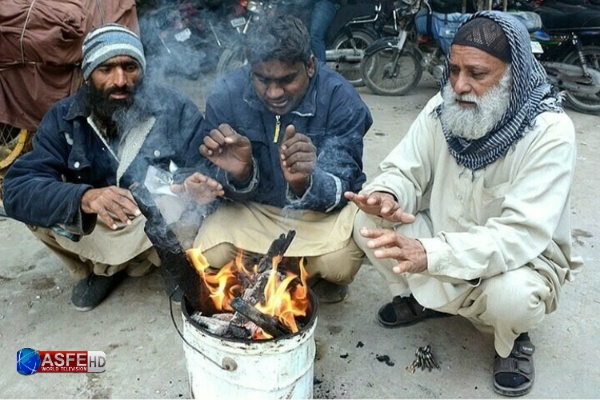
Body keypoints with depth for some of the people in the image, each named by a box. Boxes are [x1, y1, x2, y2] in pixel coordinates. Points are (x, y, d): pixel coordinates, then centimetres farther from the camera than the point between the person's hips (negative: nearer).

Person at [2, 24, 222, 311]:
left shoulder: (175, 108, -16)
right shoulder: (64, 117, -11)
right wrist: (84, 197, -42)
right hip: (93, 224, 2)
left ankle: (106, 266, 2)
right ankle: (103, 268, 5)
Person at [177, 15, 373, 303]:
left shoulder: (341, 99, -22)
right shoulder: (226, 94, -17)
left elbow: (338, 190, -22)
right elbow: (228, 190, -11)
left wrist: (305, 183, -46)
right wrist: (238, 174, -36)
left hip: (323, 208, -2)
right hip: (254, 207, 3)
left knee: (340, 261, -32)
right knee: (209, 257, -22)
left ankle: (320, 276, 9)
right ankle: (301, 269, 7)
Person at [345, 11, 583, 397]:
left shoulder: (550, 132, -27)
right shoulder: (442, 108, -11)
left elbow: (521, 236, -34)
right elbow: (405, 171, -7)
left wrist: (429, 253, -48)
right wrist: (387, 195, -33)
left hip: (523, 255, -4)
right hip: (442, 237, 4)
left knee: (510, 295, -37)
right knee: (370, 224, -16)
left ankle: (513, 340, 4)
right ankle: (422, 298, 13)